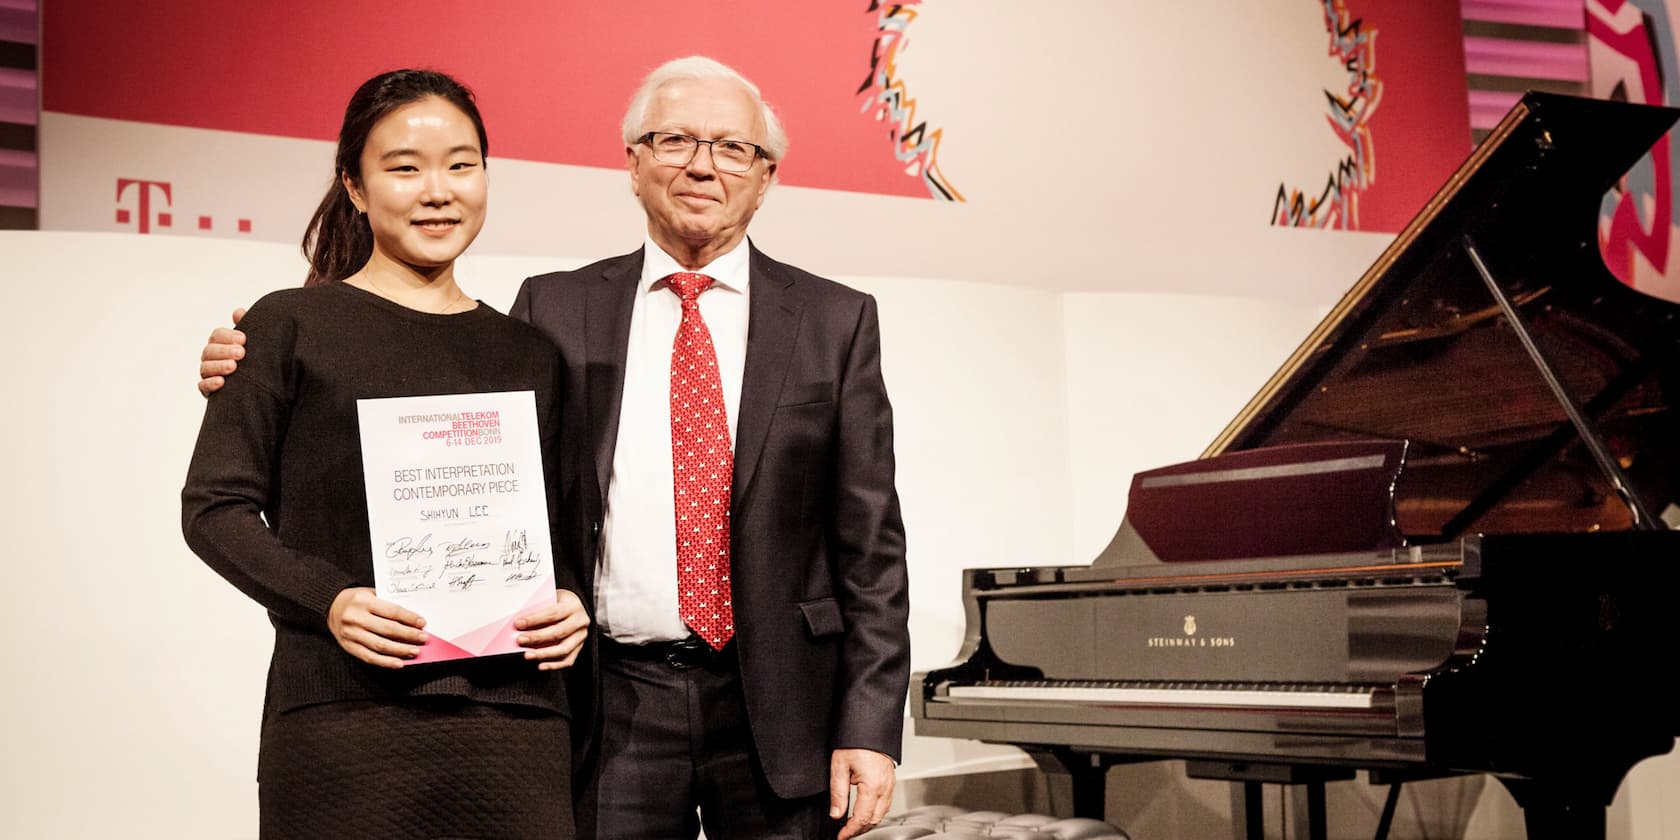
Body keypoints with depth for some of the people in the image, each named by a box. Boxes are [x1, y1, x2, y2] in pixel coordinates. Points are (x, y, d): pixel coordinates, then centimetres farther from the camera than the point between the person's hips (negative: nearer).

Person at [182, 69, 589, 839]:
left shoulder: (527, 355, 15)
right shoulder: (290, 326, 4)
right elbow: (214, 505, 1)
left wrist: (569, 600, -2)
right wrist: (329, 600, -13)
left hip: (516, 719, 3)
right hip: (344, 720, -3)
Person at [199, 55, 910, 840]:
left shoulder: (835, 320, 4)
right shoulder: (556, 310, 6)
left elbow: (870, 543, 1)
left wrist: (869, 728, -5)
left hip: (780, 710, 0)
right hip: (611, 711, 1)